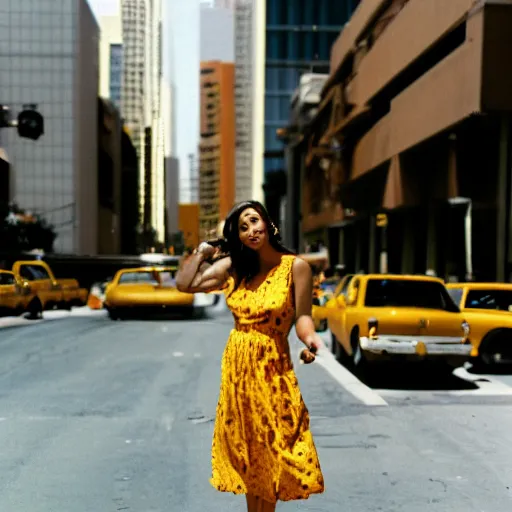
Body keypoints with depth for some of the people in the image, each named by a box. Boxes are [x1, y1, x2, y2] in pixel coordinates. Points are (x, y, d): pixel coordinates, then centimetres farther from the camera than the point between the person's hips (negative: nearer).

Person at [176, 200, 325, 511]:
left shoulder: (295, 266, -8)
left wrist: (309, 339, -33)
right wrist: (203, 251, 8)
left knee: (270, 452, 2)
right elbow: (185, 284, 3)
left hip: (271, 369, -5)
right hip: (236, 367, 5)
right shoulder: (235, 267, 5)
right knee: (245, 451, 13)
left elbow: (302, 315, -13)